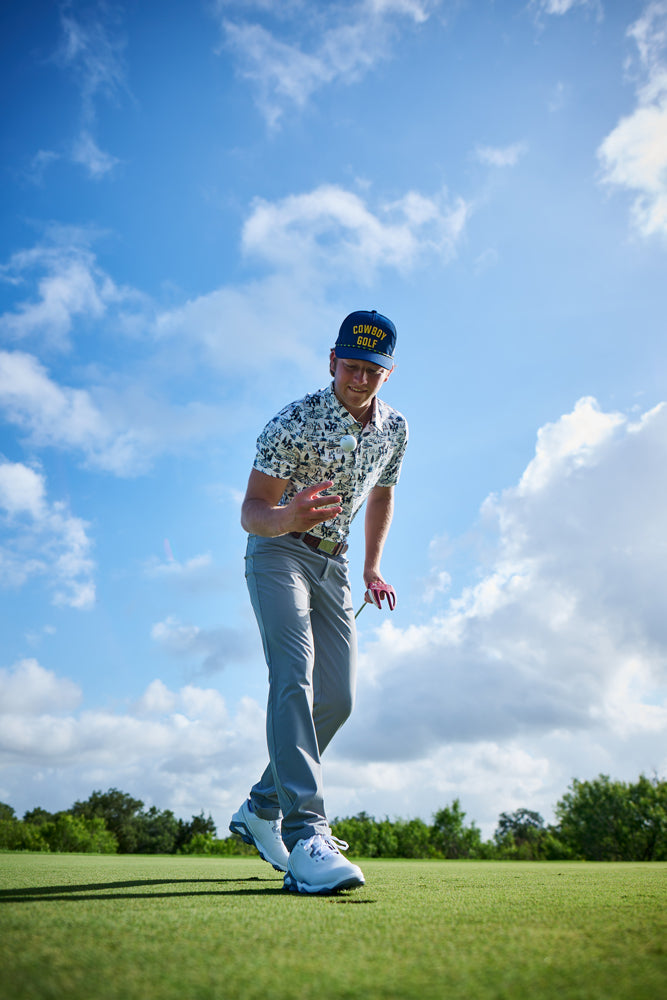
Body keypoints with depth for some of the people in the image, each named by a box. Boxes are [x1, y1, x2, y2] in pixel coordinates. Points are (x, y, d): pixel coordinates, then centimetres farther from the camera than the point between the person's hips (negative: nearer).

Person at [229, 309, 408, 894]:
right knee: (295, 675, -26)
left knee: (338, 698, 2)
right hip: (279, 551, -6)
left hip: (334, 562, 6)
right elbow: (251, 511, -21)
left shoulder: (395, 428, 1)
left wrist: (373, 568, 15)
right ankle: (305, 833, -28)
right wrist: (285, 519, -45)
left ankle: (262, 808, 19)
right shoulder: (294, 423, -18)